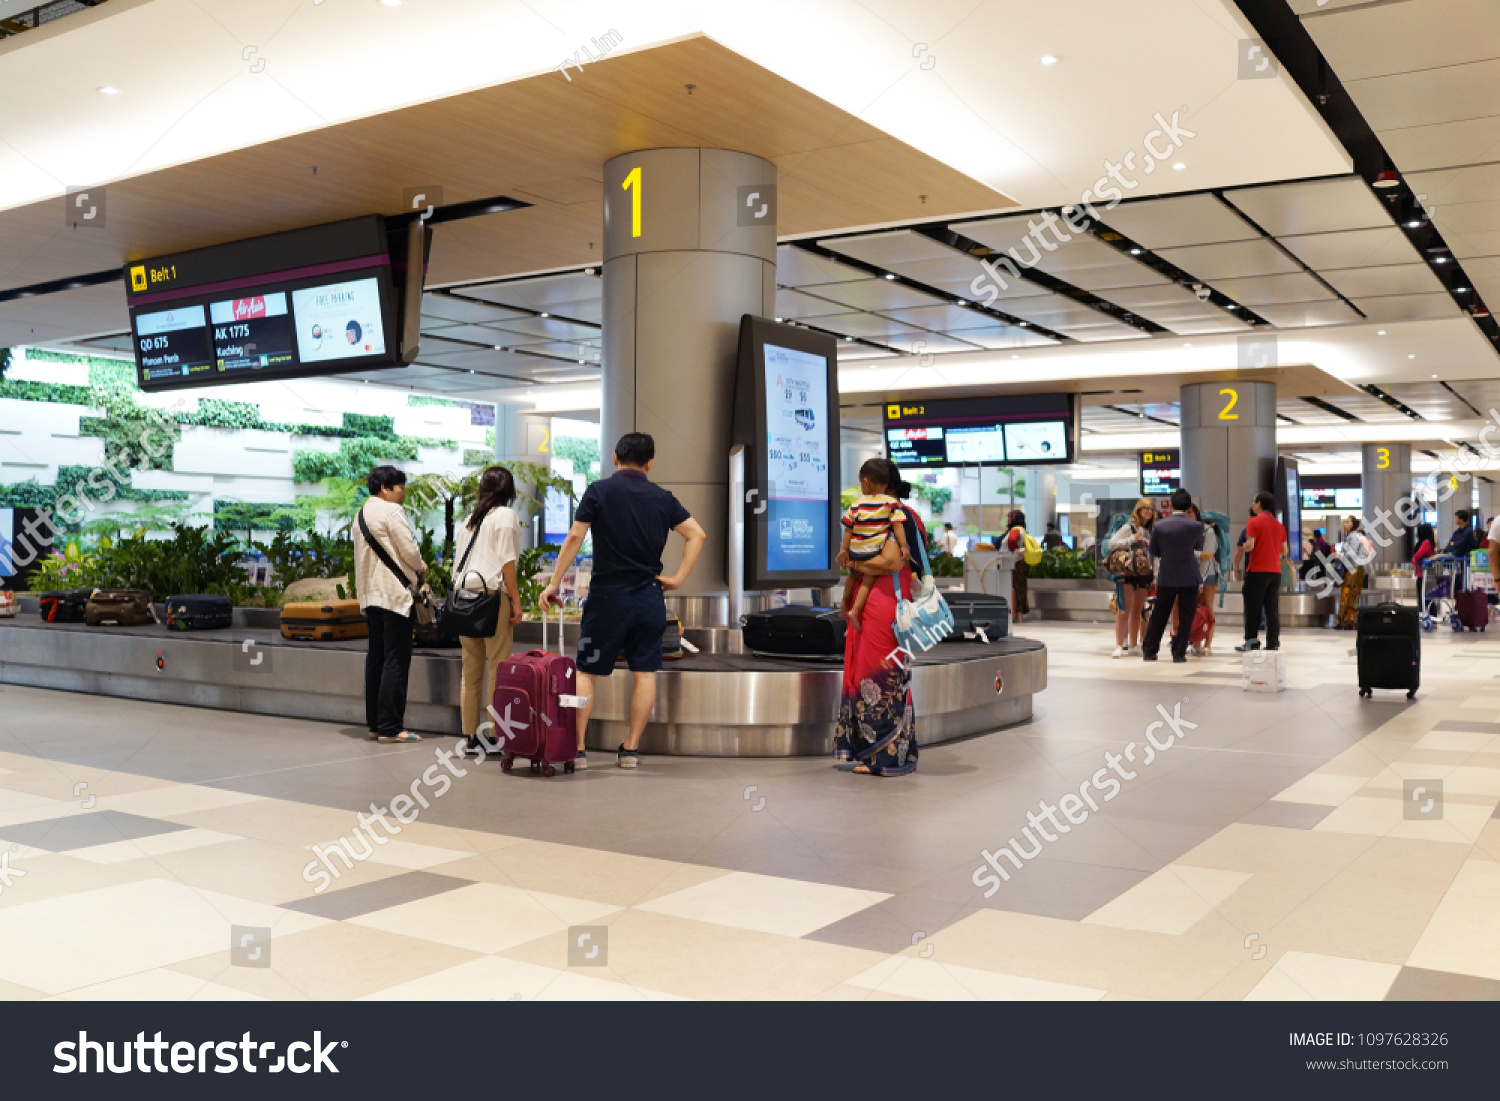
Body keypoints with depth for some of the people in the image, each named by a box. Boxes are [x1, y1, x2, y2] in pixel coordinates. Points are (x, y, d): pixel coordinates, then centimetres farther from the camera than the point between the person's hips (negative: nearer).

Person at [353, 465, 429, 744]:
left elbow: (365, 554, 18)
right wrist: (420, 567, 6)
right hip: (395, 594, -9)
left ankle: (374, 723, 16)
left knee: (376, 658, 12)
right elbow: (409, 549, -14)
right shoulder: (391, 511, -10)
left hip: (370, 594, 9)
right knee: (396, 661, -7)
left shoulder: (361, 514, 17)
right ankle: (390, 727, -7)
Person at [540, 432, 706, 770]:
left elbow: (574, 538, -8)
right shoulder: (662, 498, 5)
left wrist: (554, 583, -4)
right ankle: (631, 749, 9)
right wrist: (678, 578, 1)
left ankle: (577, 748, 5)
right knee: (645, 673, 8)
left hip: (607, 596, -2)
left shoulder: (599, 491, -3)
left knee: (585, 672, 7)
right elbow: (697, 535, 0)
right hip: (649, 597, 2)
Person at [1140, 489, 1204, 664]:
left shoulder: (1159, 525, -6)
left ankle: (1148, 650, 15)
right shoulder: (1196, 526, -9)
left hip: (1166, 577, 2)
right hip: (1190, 578, -2)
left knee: (1158, 616, 11)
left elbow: (1153, 552, 3)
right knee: (1185, 617, 6)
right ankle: (1179, 653, 7)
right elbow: (1198, 547, 9)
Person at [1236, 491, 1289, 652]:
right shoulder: (1279, 525, 11)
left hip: (1257, 571, -5)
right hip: (1275, 571, 5)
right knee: (1273, 609, 6)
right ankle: (1273, 644, 5)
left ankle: (1252, 642, 1)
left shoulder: (1254, 522, -8)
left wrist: (1244, 546, 5)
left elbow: (1249, 546, -16)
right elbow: (1284, 551, 12)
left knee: (1253, 608, 1)